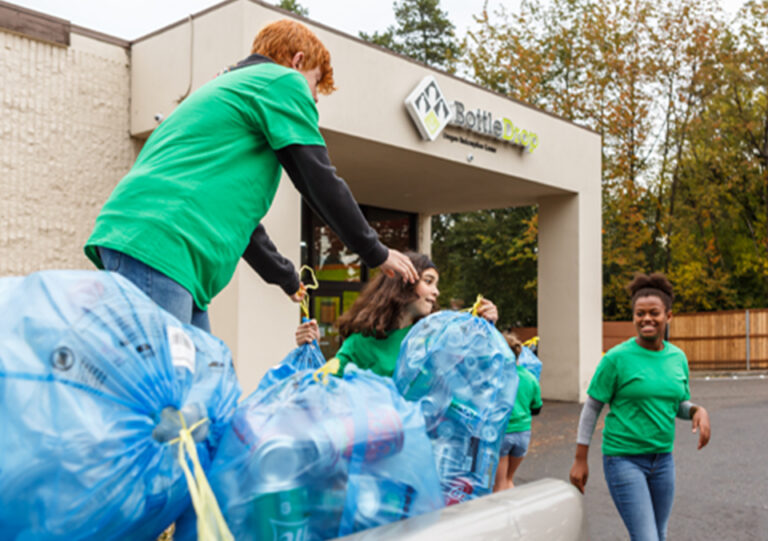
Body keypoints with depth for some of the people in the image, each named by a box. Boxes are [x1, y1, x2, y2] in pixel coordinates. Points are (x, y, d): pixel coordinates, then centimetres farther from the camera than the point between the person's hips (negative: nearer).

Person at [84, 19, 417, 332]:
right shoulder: (283, 81, 6)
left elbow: (235, 210, 38)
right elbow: (320, 182, 0)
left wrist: (287, 278, 46)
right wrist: (377, 253, 12)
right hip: (156, 243, -10)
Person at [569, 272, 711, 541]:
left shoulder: (678, 358, 4)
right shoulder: (617, 358, -11)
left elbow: (680, 405, 16)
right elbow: (592, 407, -6)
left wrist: (699, 411, -8)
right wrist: (580, 460, -6)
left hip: (662, 458, 6)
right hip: (624, 459, -6)